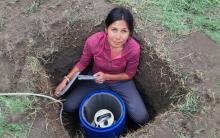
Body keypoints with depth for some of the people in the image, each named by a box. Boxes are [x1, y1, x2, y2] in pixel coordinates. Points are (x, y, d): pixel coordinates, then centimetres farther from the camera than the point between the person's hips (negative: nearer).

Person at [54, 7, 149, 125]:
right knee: (68, 107, -7)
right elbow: (82, 63, -9)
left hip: (121, 81, -1)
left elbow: (129, 74, -13)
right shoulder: (93, 41, -30)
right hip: (96, 79, 1)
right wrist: (66, 79, -17)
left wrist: (107, 76, -26)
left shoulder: (133, 48, -31)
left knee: (142, 118, -13)